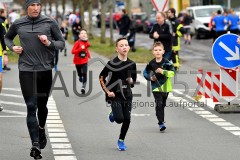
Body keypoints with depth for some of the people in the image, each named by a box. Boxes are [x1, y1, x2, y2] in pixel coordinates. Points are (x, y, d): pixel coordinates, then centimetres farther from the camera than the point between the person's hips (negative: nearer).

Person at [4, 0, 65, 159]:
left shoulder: (50, 23, 0)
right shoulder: (18, 24, 3)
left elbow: (62, 43, 5)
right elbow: (7, 38, 22)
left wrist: (49, 43, -14)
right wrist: (12, 47, 2)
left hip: (45, 70, 1)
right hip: (26, 70, -1)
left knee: (42, 105, 15)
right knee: (31, 107, -9)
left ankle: (41, 129, 45)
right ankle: (36, 144, -11)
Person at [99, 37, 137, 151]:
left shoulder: (131, 64, 3)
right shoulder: (112, 63, -10)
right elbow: (101, 77, -3)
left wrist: (131, 81, -7)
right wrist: (107, 91, -9)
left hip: (127, 95, 4)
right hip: (115, 95, -4)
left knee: (127, 120, 0)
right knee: (119, 118, -16)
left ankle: (121, 140, 21)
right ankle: (113, 115, 22)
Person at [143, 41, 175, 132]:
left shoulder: (166, 63, -8)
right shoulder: (151, 63, -3)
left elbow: (172, 73, -16)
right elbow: (145, 72, 11)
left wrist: (163, 71, -27)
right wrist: (150, 77, -7)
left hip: (165, 87, 1)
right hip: (156, 87, -1)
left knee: (163, 104, 13)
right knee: (159, 104, -13)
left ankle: (161, 120, 34)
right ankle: (161, 123, -14)